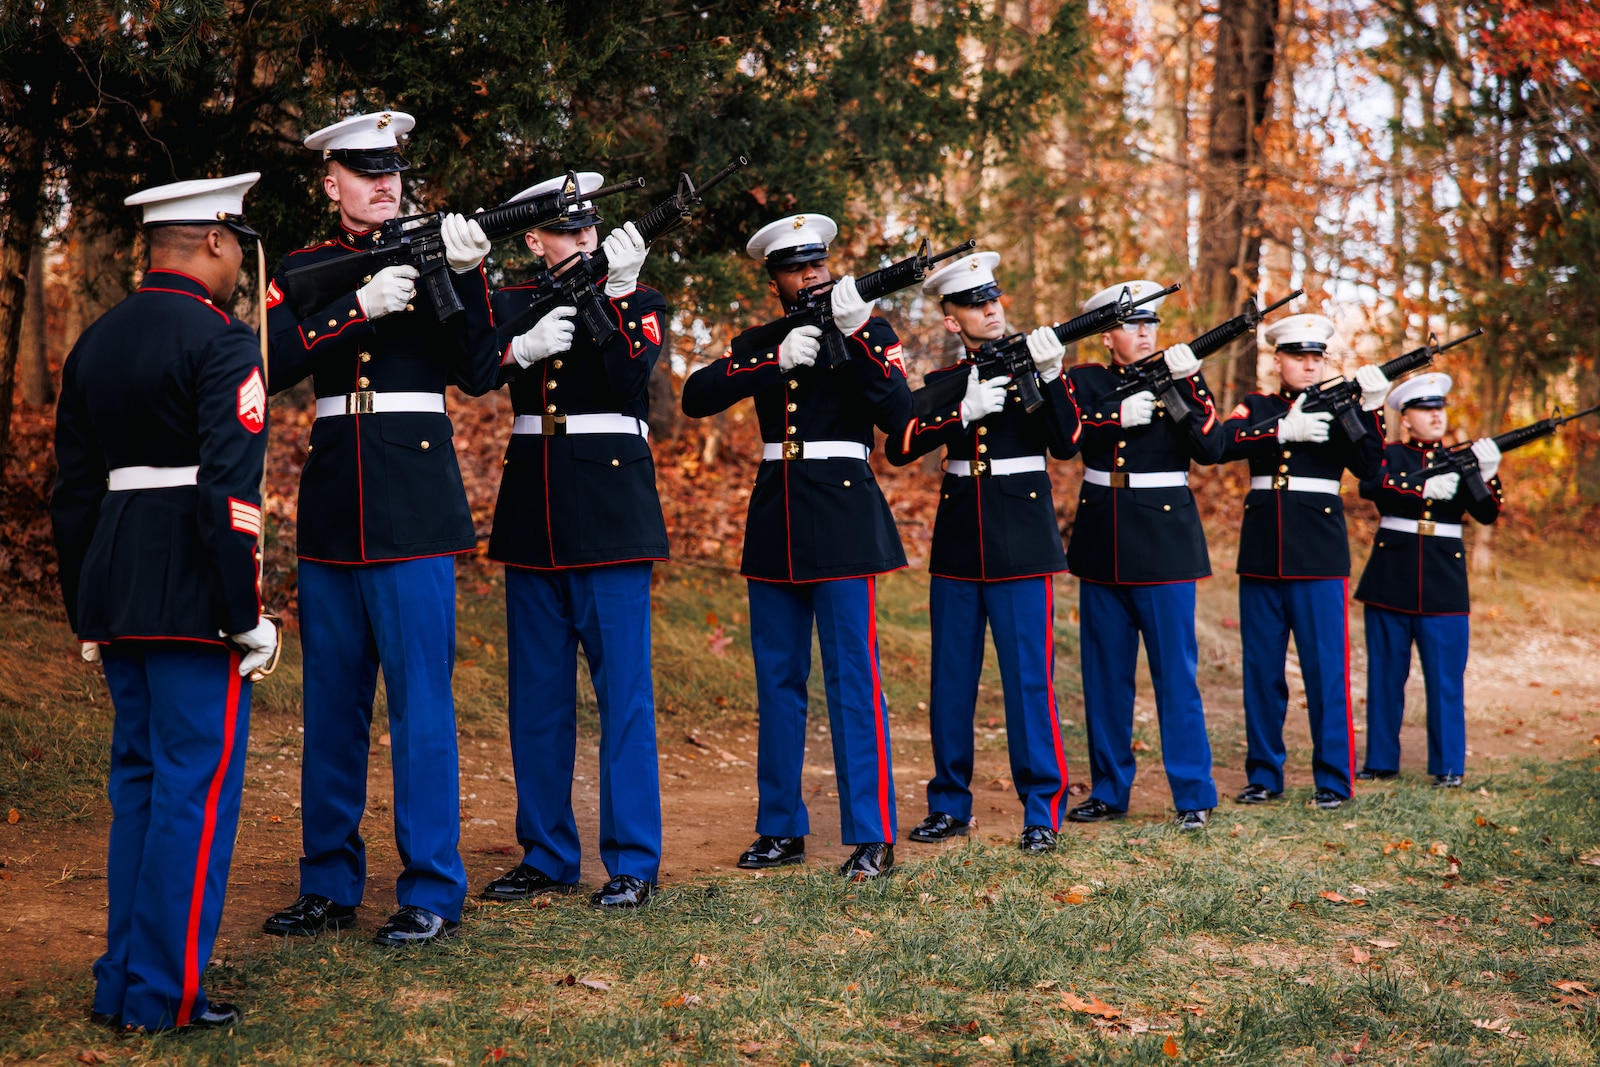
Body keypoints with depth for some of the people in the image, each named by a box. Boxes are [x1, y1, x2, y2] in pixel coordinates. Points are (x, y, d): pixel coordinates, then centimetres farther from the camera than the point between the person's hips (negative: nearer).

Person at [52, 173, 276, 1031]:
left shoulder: (94, 343, 13)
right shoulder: (221, 342, -11)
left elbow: (73, 489, 16)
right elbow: (230, 490, -19)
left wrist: (87, 613, 21)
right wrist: (245, 615, -14)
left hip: (116, 593, 8)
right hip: (194, 596, -8)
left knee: (137, 777, 15)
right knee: (197, 783, -1)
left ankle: (121, 982, 21)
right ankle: (163, 993, 2)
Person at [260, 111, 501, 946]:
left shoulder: (435, 250, 4)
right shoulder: (305, 271, 11)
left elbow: (479, 375, -6)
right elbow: (270, 362, -7)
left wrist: (466, 275, -18)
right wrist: (362, 306, -17)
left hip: (415, 502, -3)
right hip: (331, 503, 3)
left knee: (421, 698, -3)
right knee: (331, 704, 10)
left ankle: (432, 892, 5)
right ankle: (329, 885, 22)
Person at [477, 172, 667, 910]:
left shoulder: (639, 302, 5)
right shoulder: (512, 303, 11)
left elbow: (630, 382, -14)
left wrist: (617, 296, -24)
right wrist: (522, 349, -25)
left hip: (611, 507, -3)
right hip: (533, 512, 4)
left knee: (623, 685, -4)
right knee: (537, 691, 8)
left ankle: (633, 861, 1)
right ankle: (547, 853, 19)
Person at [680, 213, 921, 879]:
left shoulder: (870, 332, 3)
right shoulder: (757, 343, 12)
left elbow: (898, 415, -13)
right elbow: (696, 397, -5)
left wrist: (855, 333, -20)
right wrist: (777, 361, -15)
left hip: (842, 520, -4)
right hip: (775, 522, 4)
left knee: (853, 678, -7)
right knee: (777, 679, 8)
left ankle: (872, 836, -3)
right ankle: (781, 829, 17)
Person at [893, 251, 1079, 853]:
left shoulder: (1033, 366, 5)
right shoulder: (942, 384, 11)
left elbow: (1066, 445, -8)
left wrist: (1051, 377, -19)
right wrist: (966, 411, -18)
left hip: (1022, 542, -3)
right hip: (958, 543, 3)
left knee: (1028, 677, -5)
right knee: (951, 679, 7)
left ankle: (1042, 809, 3)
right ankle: (949, 806, 18)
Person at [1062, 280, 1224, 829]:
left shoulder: (1179, 380, 4)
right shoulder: (1085, 381, 8)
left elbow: (1211, 448, -10)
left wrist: (1188, 383, -19)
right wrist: (1121, 416, -23)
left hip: (1164, 544, -2)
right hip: (1102, 546, 2)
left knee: (1175, 673, -3)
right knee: (1105, 674, 8)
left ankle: (1194, 794, 3)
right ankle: (1108, 790, 18)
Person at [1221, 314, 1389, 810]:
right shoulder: (1257, 407, 10)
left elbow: (1368, 467, -8)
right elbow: (1224, 442, -10)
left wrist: (1370, 408, -20)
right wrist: (1284, 430, -21)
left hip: (1319, 553, -2)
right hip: (1261, 554, 2)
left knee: (1326, 667, -3)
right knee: (1261, 669, 7)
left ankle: (1333, 779, 4)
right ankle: (1264, 775, 16)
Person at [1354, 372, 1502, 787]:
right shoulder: (1389, 455, 4)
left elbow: (1486, 514, -2)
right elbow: (1371, 486, -18)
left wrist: (1487, 474, -19)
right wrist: (1426, 488, -28)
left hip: (1443, 581, 1)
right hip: (1391, 578, -1)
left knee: (1446, 677, 0)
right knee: (1385, 674, 6)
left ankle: (1448, 765, 7)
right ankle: (1381, 760, 15)